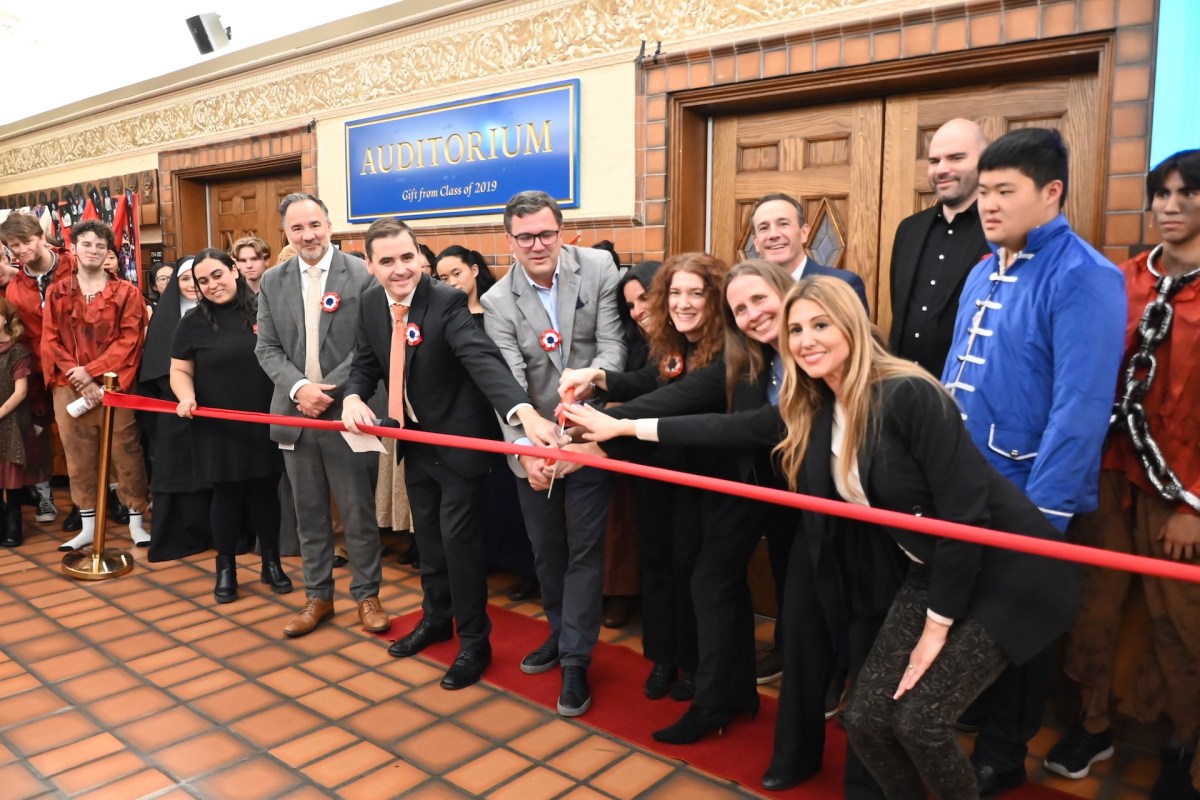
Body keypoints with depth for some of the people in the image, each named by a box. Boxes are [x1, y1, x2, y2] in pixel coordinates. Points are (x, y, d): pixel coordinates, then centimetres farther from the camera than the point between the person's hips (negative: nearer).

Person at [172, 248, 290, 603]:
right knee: (226, 495, 9)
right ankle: (226, 567, 25)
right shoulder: (193, 322, 1)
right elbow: (179, 371, 4)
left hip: (264, 424, 0)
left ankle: (271, 562, 26)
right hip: (218, 428, 0)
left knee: (265, 491, 10)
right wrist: (186, 397, -15)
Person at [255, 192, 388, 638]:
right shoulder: (272, 282, 8)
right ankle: (318, 597, 28)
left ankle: (366, 595, 22)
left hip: (345, 413, -4)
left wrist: (328, 391, -15)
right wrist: (299, 388, -13)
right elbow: (267, 348, 4)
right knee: (309, 515, 14)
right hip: (294, 415, 4)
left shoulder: (362, 276, -6)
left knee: (359, 514, 6)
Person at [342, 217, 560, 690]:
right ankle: (436, 618, 40)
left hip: (458, 439, -6)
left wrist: (524, 411, -55)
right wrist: (353, 397, -19)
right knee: (427, 535, 19)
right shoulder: (372, 304, -2)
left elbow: (483, 359, -38)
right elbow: (366, 363, 5)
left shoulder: (446, 303, -24)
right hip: (415, 439, 7)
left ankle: (474, 642, 17)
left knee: (459, 539, -1)